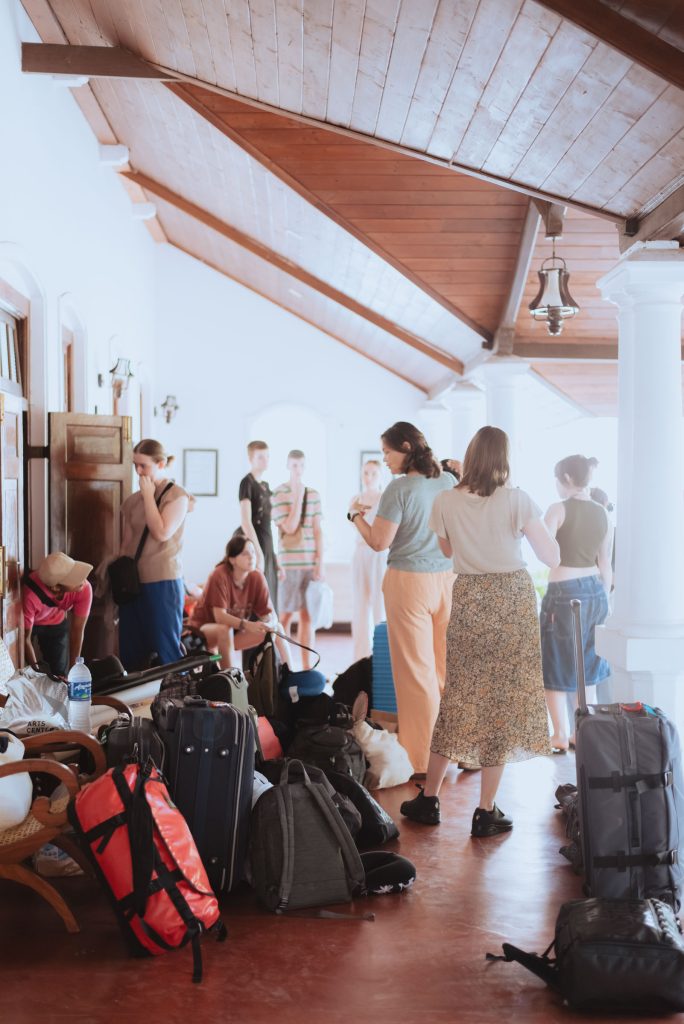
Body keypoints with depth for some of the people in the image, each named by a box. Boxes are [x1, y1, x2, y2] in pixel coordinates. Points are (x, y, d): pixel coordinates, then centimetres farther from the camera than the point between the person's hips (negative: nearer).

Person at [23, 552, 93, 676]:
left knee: (59, 673, 0)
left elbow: (77, 631, -25)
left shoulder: (84, 589, -35)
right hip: (28, 623, -2)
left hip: (57, 623, 2)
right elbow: (25, 638, -29)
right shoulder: (30, 595, -43)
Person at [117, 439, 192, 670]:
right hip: (133, 581, 6)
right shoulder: (133, 500, 11)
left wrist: (149, 496, -11)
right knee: (130, 652, 8)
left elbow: (162, 532, -18)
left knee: (166, 650, -2)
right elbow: (126, 543, 15)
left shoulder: (177, 495, -4)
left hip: (163, 581, -6)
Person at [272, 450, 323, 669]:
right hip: (289, 564, -3)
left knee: (307, 615, 6)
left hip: (311, 564, 4)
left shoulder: (313, 494, 10)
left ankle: (307, 667, 11)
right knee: (286, 615, 3)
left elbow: (318, 531, 8)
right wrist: (298, 497, -9)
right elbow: (290, 527, -11)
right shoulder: (279, 494, -2)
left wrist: (320, 563, 2)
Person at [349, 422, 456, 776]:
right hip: (448, 579, 6)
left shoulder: (400, 488, -13)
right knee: (449, 667, 12)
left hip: (409, 582, -6)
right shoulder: (449, 482, 6)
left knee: (417, 670, 2)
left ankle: (424, 760, 9)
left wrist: (357, 515, 5)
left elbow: (379, 542, -12)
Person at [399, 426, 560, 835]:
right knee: (503, 700, 3)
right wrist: (533, 519, 12)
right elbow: (553, 557, -5)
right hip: (513, 599, -3)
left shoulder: (447, 502, -1)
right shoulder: (517, 499, -9)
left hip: (468, 599, 3)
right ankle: (486, 813, 7)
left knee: (458, 697, 14)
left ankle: (429, 798, 20)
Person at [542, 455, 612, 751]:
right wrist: (603, 598, 18)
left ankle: (560, 736, 8)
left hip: (564, 592, -6)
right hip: (594, 591, 6)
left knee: (556, 666, 6)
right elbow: (606, 564, 10)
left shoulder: (559, 509, -10)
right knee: (586, 666, 15)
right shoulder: (602, 514, 7)